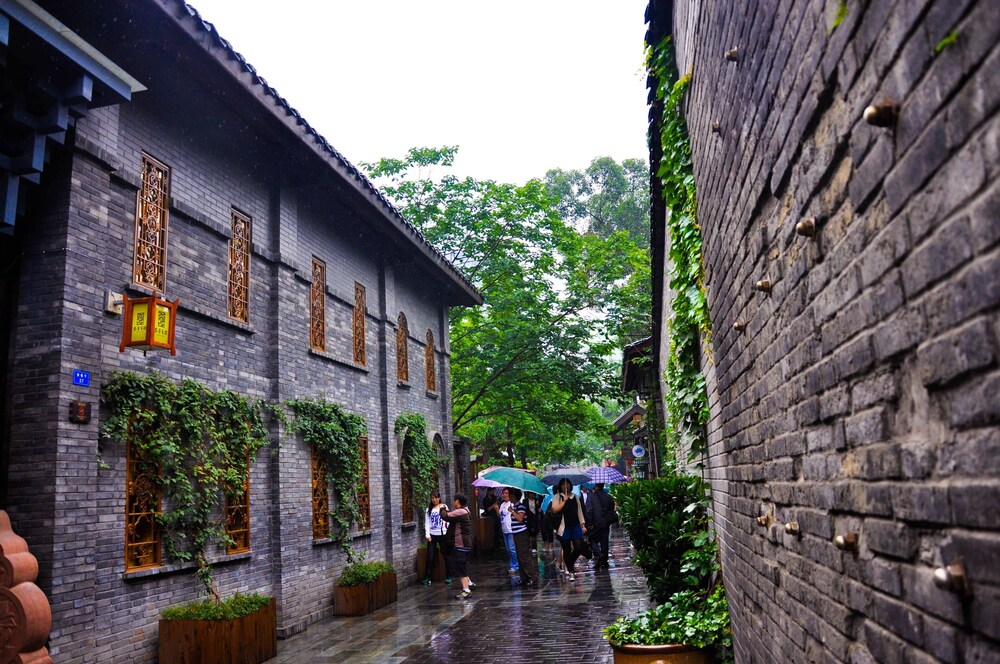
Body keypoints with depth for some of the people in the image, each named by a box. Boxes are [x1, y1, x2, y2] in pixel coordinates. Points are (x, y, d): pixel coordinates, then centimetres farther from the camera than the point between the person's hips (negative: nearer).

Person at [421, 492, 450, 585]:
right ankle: (426, 577, 4)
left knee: (446, 555, 5)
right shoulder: (429, 509, 9)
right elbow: (427, 523, 7)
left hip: (442, 534, -1)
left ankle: (448, 576, 17)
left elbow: (448, 520, -2)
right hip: (432, 535, 1)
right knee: (430, 557, -2)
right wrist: (427, 535, -3)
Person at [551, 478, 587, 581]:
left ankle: (570, 565, 20)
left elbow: (579, 511, 16)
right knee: (566, 550, 0)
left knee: (579, 547, -6)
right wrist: (565, 500, -16)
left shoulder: (575, 497, 13)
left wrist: (583, 525, 10)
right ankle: (570, 572, 10)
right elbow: (555, 509, -13)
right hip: (564, 527, -3)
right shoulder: (557, 497, 1)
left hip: (575, 526, 3)